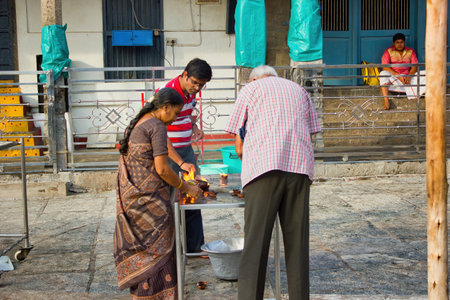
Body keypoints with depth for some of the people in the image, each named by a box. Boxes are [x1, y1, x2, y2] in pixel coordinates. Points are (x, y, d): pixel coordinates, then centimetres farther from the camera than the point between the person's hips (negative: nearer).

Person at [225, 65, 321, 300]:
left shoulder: (249, 89, 18)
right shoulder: (299, 90, 27)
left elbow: (240, 147, 12)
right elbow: (310, 136, 18)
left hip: (263, 166, -3)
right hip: (300, 167, 3)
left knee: (255, 241, -5)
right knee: (297, 240, 8)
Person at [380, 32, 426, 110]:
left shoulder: (410, 51, 6)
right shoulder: (389, 51, -4)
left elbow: (415, 67, 1)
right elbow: (385, 67, -13)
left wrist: (409, 76, -20)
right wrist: (398, 76, -23)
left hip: (407, 76, 3)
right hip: (393, 76, -3)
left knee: (425, 74, -15)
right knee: (383, 74, -35)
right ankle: (386, 101, -41)